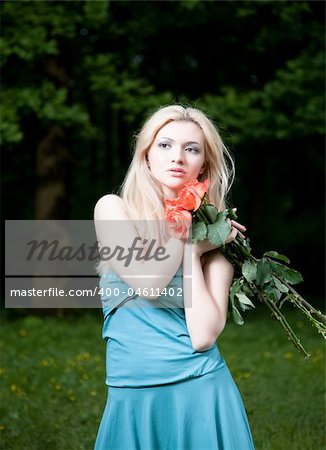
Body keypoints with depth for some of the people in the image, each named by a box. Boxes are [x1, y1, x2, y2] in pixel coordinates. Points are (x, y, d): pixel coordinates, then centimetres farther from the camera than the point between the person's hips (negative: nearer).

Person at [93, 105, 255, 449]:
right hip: (133, 397, 0)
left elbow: (203, 336, -11)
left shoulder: (216, 237, 2)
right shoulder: (112, 209, 1)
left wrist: (192, 250, -8)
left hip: (202, 393, 1)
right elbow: (149, 282, -15)